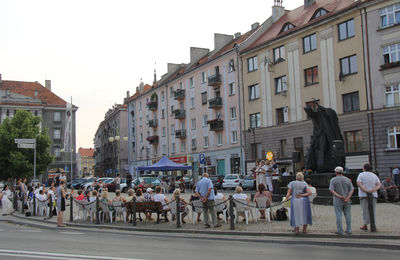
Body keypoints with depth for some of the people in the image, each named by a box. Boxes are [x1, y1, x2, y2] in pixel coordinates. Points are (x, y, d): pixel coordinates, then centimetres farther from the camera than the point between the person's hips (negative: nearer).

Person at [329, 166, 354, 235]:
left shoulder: (333, 180, -3)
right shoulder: (347, 179, 5)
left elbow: (331, 190, -13)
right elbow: (352, 189, -3)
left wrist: (339, 196, -17)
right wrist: (348, 198, -13)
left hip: (338, 201, -3)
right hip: (347, 201, 3)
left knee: (338, 216, 0)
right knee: (348, 215, 7)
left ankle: (340, 231, -1)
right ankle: (348, 231, 8)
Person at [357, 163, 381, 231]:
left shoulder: (361, 175, 0)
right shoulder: (374, 176, 12)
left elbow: (358, 184, -15)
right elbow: (379, 185, 0)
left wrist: (366, 191, -17)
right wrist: (373, 190, -13)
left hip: (364, 195, -3)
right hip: (373, 195, 3)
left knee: (365, 210, 1)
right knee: (372, 210, 7)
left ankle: (365, 224, -1)